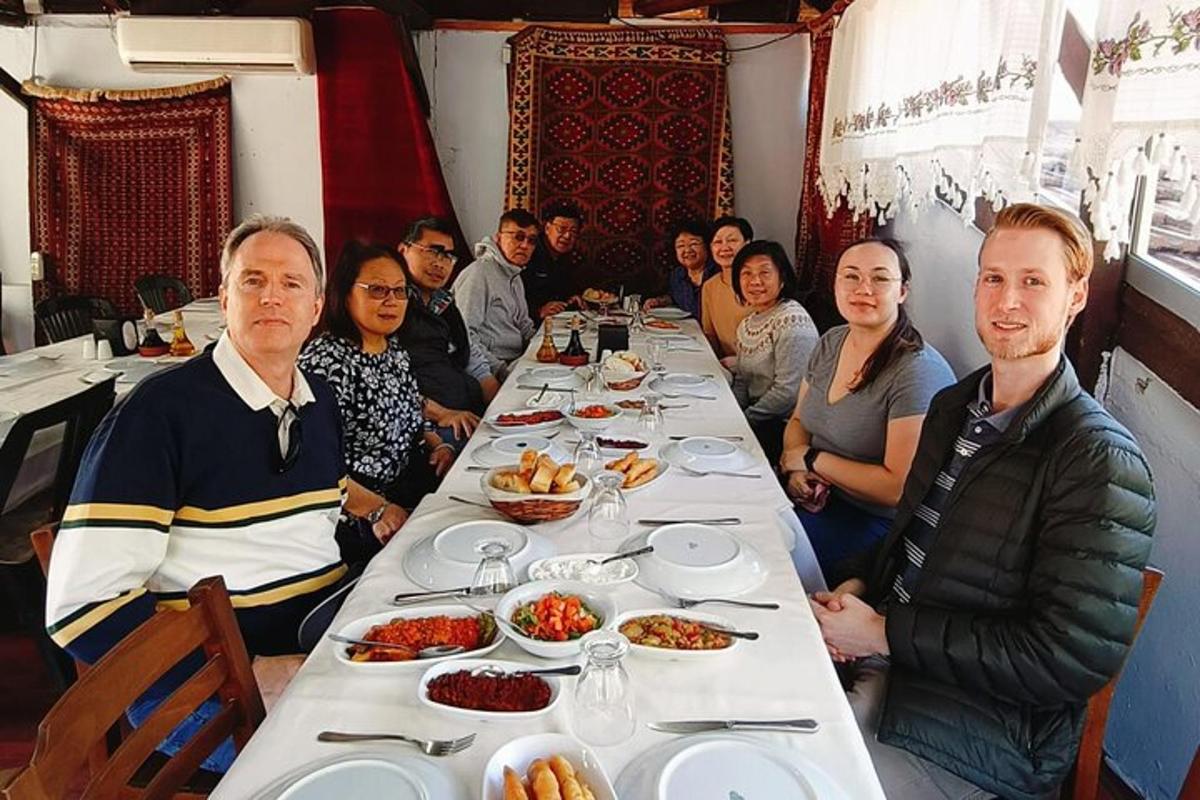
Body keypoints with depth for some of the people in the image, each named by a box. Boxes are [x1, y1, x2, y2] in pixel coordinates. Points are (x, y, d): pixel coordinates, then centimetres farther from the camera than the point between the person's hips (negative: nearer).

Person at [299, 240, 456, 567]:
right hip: (355, 521, -9)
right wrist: (377, 510, -26)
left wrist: (438, 445, 5)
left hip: (413, 486, 9)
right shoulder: (325, 361, -17)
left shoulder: (394, 350, 11)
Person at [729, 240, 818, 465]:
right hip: (760, 419, 8)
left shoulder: (792, 321, -18)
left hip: (785, 426, -8)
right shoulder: (749, 322, 11)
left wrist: (742, 421, -14)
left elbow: (787, 391, -22)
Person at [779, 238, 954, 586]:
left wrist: (813, 459, -13)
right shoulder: (831, 342, 5)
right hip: (816, 497, 7)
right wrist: (796, 469, -8)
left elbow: (899, 487, -23)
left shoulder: (918, 372, -20)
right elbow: (798, 421, 14)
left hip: (872, 520, -7)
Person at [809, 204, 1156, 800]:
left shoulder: (1101, 461, -19)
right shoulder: (952, 406, 6)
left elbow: (1072, 658, -23)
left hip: (984, 730, -7)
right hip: (884, 658, 7)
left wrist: (884, 634, -19)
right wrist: (857, 590, -2)